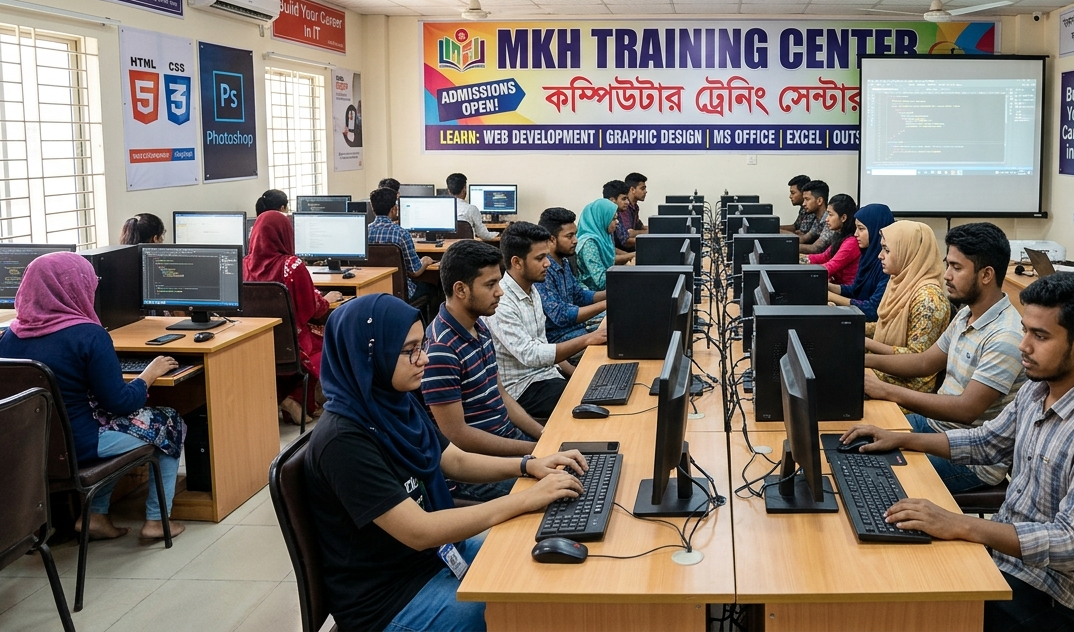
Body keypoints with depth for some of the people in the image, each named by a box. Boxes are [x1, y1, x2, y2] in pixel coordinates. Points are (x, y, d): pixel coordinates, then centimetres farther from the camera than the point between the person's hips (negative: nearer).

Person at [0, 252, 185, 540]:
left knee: (109, 417, 32)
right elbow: (119, 402, -16)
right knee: (170, 422, 15)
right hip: (77, 446, -7)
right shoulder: (88, 335, -19)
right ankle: (156, 520, 20)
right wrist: (149, 374, 0)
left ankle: (96, 515, 26)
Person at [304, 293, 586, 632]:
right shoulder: (343, 442, -28)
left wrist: (529, 465, -7)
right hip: (389, 600, -8)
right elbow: (419, 532, -29)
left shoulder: (396, 403, -1)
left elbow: (455, 461, 10)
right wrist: (527, 498, -28)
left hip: (437, 552, 8)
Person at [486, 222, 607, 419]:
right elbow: (530, 355, -26)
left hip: (545, 376, 8)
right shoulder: (501, 303, -21)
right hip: (522, 390, -8)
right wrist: (586, 340, -26)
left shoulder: (531, 290, 8)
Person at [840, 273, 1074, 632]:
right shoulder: (1035, 389, 2)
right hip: (999, 549, 8)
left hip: (1043, 595, -8)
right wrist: (901, 439, 10)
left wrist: (959, 525, -36)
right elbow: (987, 443, 19)